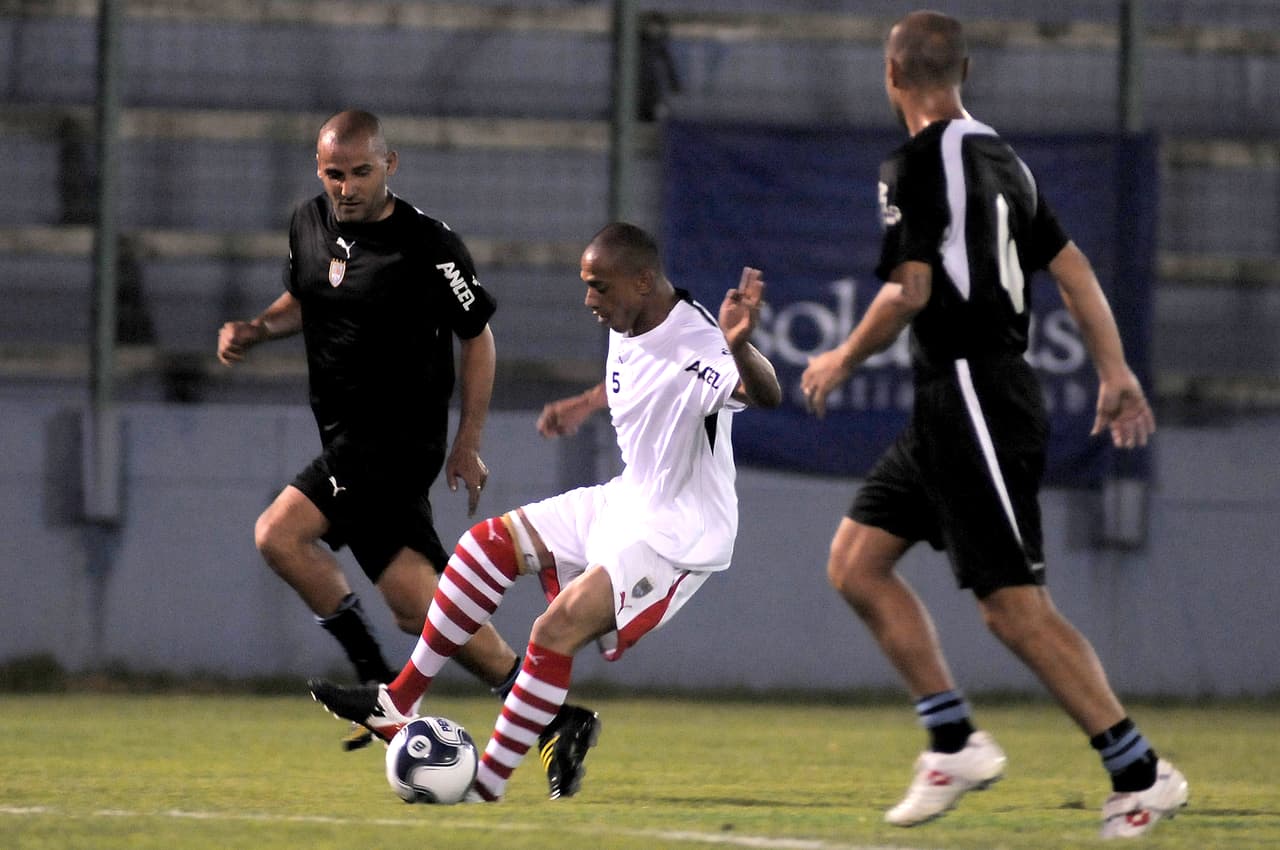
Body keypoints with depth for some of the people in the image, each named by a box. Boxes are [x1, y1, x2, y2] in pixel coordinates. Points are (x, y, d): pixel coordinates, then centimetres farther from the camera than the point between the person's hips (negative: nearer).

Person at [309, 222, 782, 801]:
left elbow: (765, 395, -47)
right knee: (487, 546, 6)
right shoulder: (627, 329, 1)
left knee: (557, 630, -23)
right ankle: (397, 705, 11)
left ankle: (489, 781, -10)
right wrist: (585, 404, 28)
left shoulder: (696, 350, -28)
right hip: (625, 501, 10)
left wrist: (740, 348, -65)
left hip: (677, 536, -10)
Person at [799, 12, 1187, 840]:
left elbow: (909, 292, -18)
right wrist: (1117, 373, 18)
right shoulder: (999, 158, 14)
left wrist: (843, 360, -2)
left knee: (1015, 607, -9)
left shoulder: (920, 164, -13)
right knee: (856, 562, 11)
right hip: (949, 409, 10)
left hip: (972, 394, -10)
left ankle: (1140, 772, -7)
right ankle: (956, 742, 9)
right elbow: (1072, 267, 16)